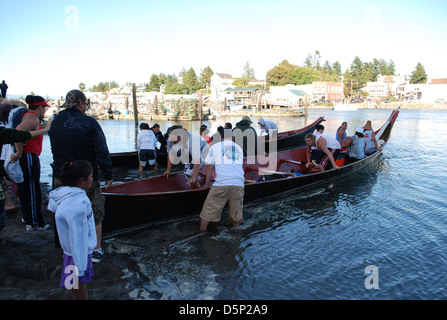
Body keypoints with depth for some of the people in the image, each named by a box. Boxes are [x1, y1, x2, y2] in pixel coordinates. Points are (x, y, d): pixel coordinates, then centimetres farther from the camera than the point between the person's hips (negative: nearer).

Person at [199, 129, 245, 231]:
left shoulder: (215, 147, 13)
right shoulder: (239, 148, 24)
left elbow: (209, 168, 16)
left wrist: (207, 184, 28)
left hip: (221, 184, -3)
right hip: (239, 184, 3)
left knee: (209, 210, 8)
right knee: (236, 211, 14)